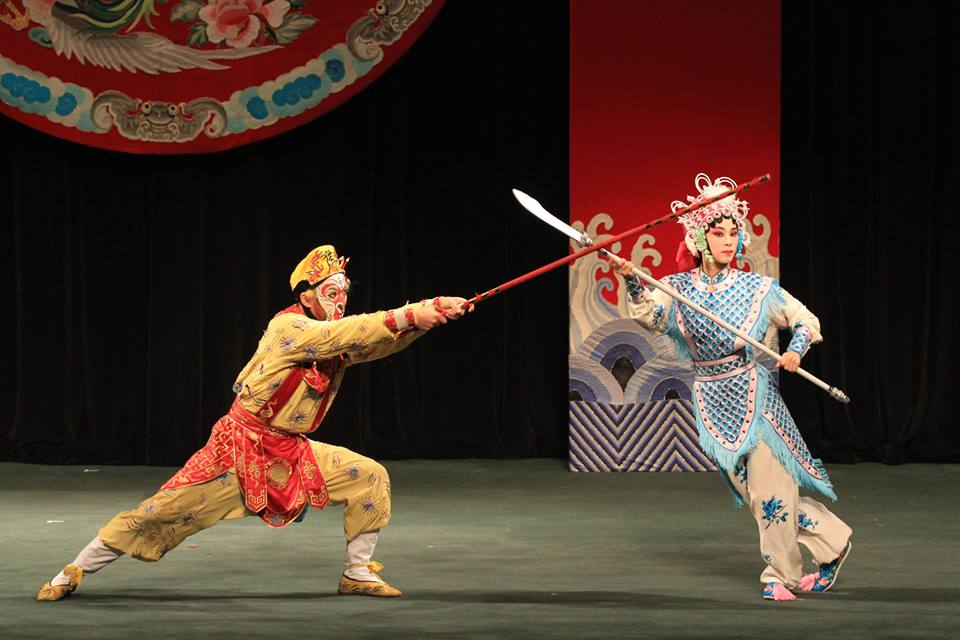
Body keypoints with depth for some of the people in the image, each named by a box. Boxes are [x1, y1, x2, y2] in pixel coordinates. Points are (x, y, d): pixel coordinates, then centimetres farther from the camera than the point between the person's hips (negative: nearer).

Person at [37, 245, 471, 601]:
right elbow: (342, 334, -32)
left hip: (293, 453, 7)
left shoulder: (338, 337, 4)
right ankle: (76, 571, 4)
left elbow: (382, 340, -10)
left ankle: (358, 573, 6)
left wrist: (431, 312, -27)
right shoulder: (288, 327, -17)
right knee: (163, 513, -9)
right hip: (241, 446, -7)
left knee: (370, 477, -5)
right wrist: (409, 316, -36)